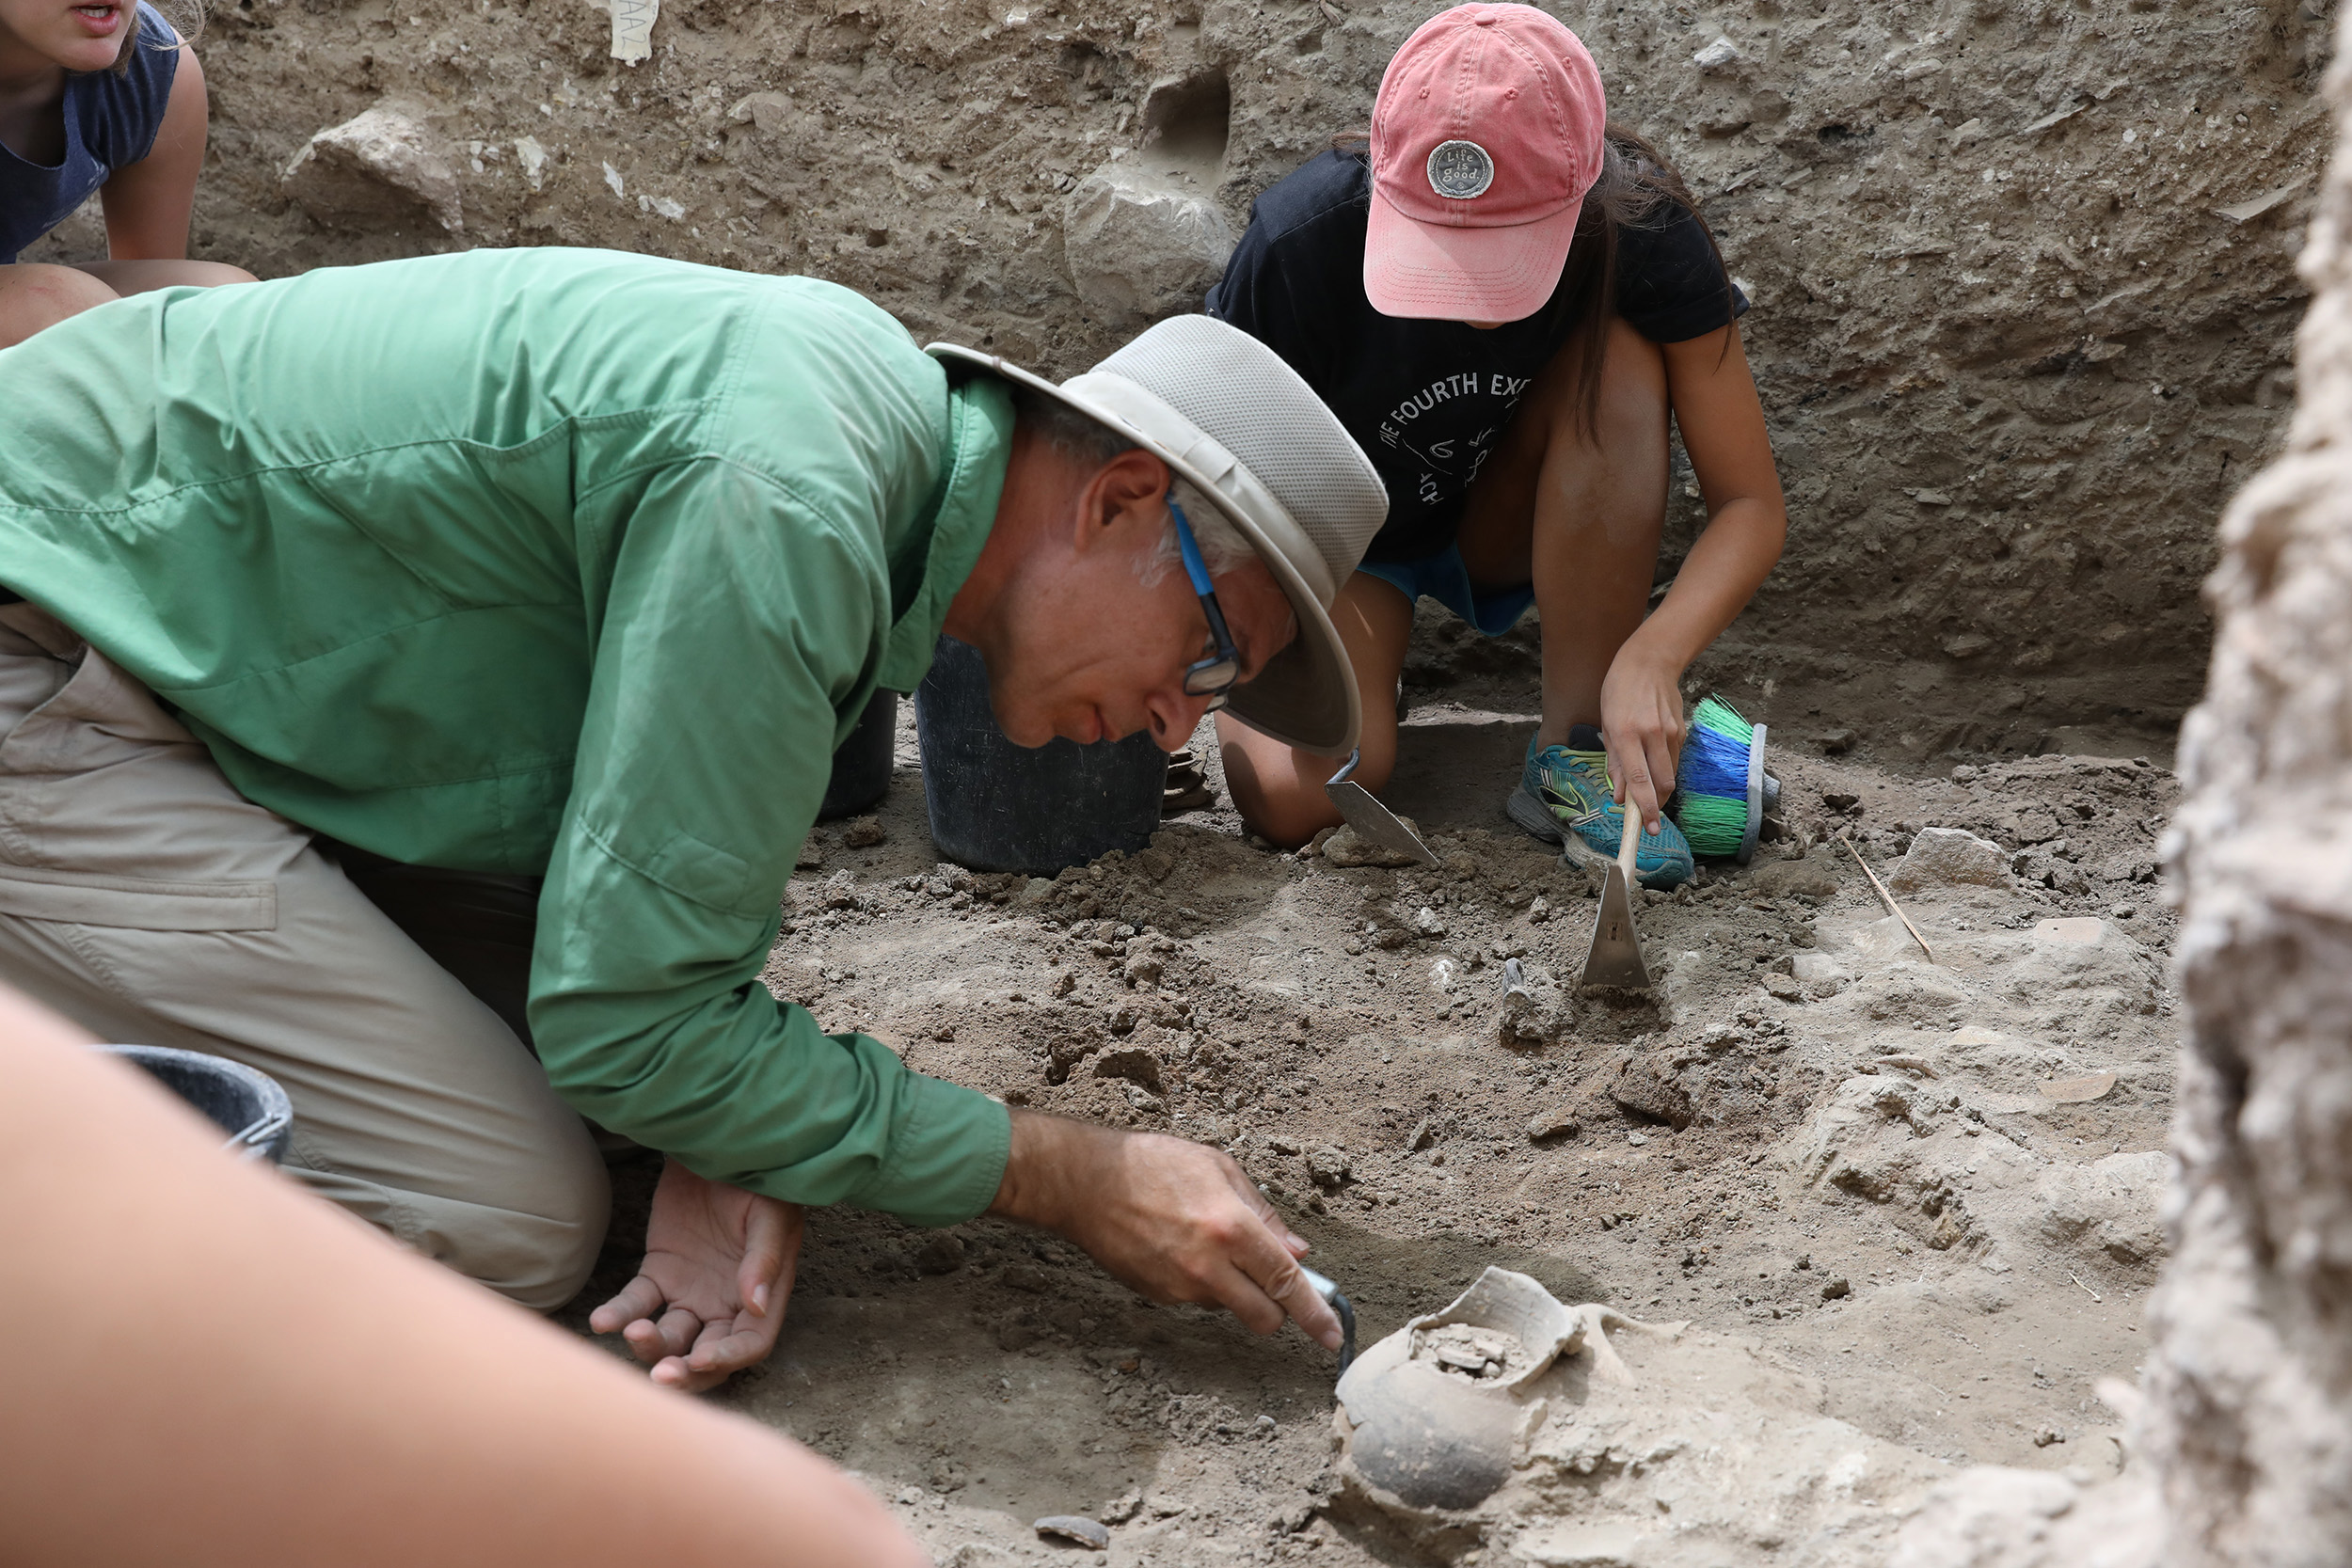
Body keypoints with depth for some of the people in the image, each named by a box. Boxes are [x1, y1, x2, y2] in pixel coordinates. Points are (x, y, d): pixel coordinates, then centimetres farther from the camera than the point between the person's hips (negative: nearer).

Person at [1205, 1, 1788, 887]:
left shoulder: (1642, 234, -28)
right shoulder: (1303, 242, -31)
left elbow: (1751, 503, -23)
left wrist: (1652, 657, -41)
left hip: (1509, 527, 2)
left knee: (1622, 365, -31)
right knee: (1298, 799, -28)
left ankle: (1575, 754, -20)